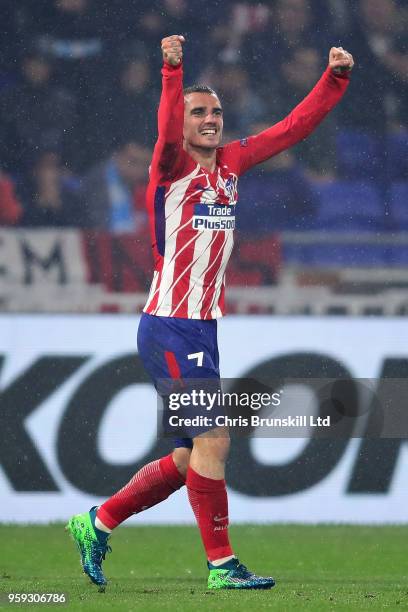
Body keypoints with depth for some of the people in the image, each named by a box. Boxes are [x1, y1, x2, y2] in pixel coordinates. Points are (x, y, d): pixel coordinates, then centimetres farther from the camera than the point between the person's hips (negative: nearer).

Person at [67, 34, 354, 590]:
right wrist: (173, 72, -45)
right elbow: (168, 132, -30)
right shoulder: (172, 166, -8)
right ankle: (222, 564, -2)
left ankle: (98, 522, 23)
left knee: (191, 457, 11)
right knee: (213, 440, -11)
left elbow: (294, 126, 15)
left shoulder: (231, 163, 11)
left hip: (203, 330, 8)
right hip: (168, 329, -8)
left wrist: (336, 79, 6)